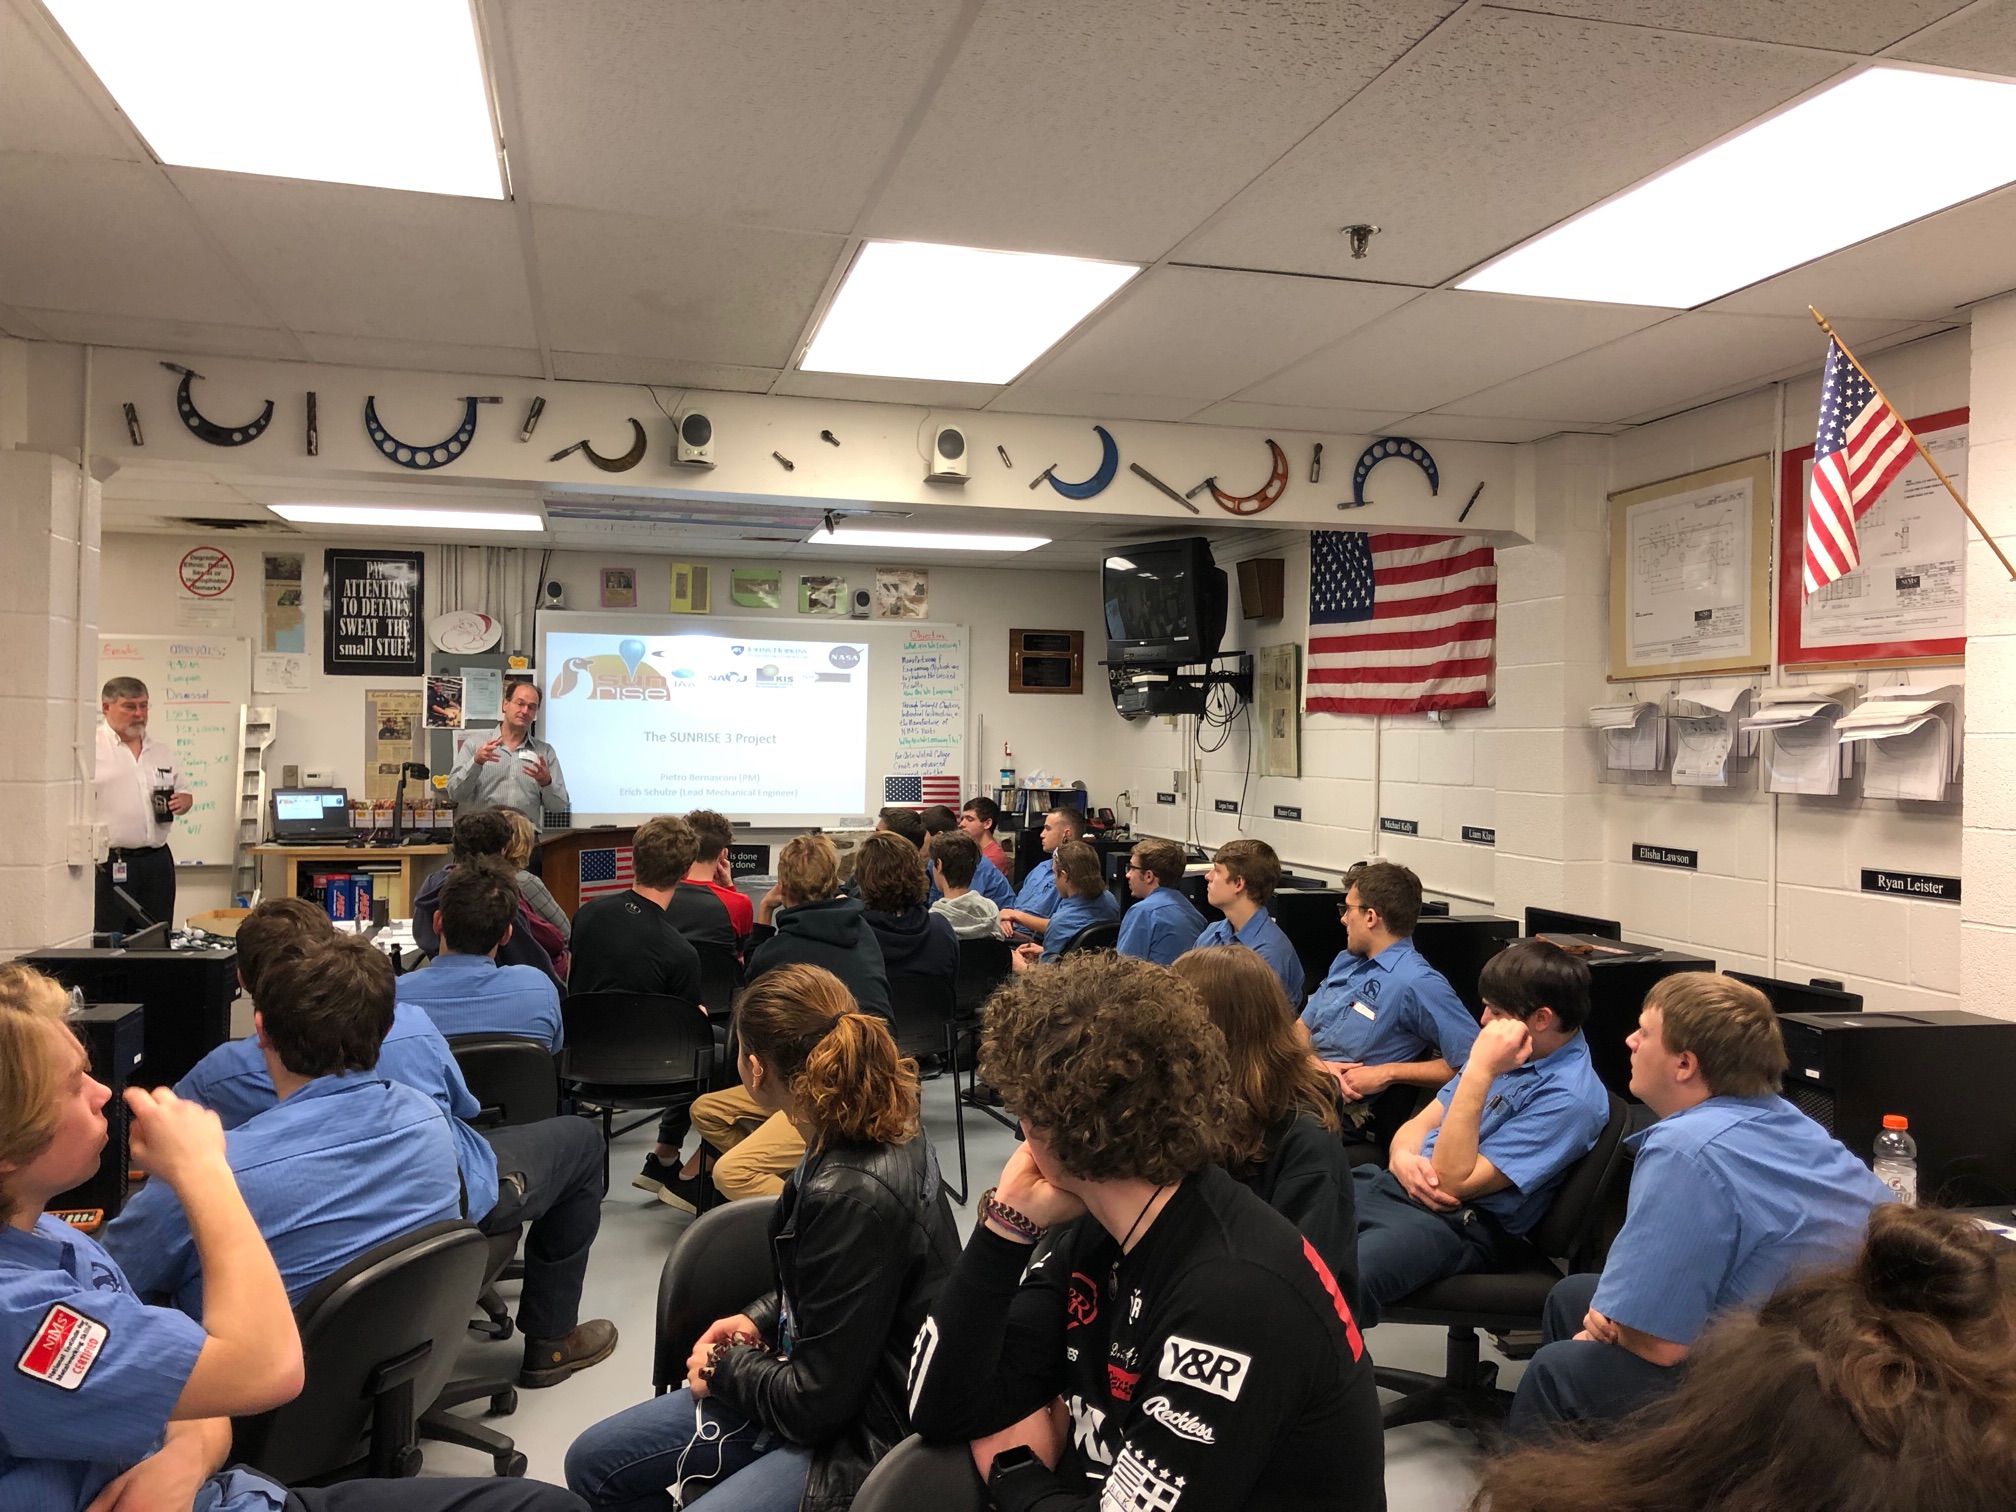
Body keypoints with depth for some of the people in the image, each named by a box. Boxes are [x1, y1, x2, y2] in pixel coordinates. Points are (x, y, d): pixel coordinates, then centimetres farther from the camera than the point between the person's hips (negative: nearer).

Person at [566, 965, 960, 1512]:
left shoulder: (854, 1195, -31)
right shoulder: (884, 1132, -4)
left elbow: (814, 1401, -22)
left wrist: (725, 1366, -5)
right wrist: (760, 1318, 4)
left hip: (861, 1439, -9)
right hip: (835, 1388, 9)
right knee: (592, 1464, 11)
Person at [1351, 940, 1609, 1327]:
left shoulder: (1569, 1098, -14)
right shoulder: (1506, 1052, 12)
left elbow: (1454, 1181, -19)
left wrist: (1479, 1072, -24)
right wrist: (1402, 1157, -6)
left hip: (1462, 1222, -8)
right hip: (1395, 1185, 8)